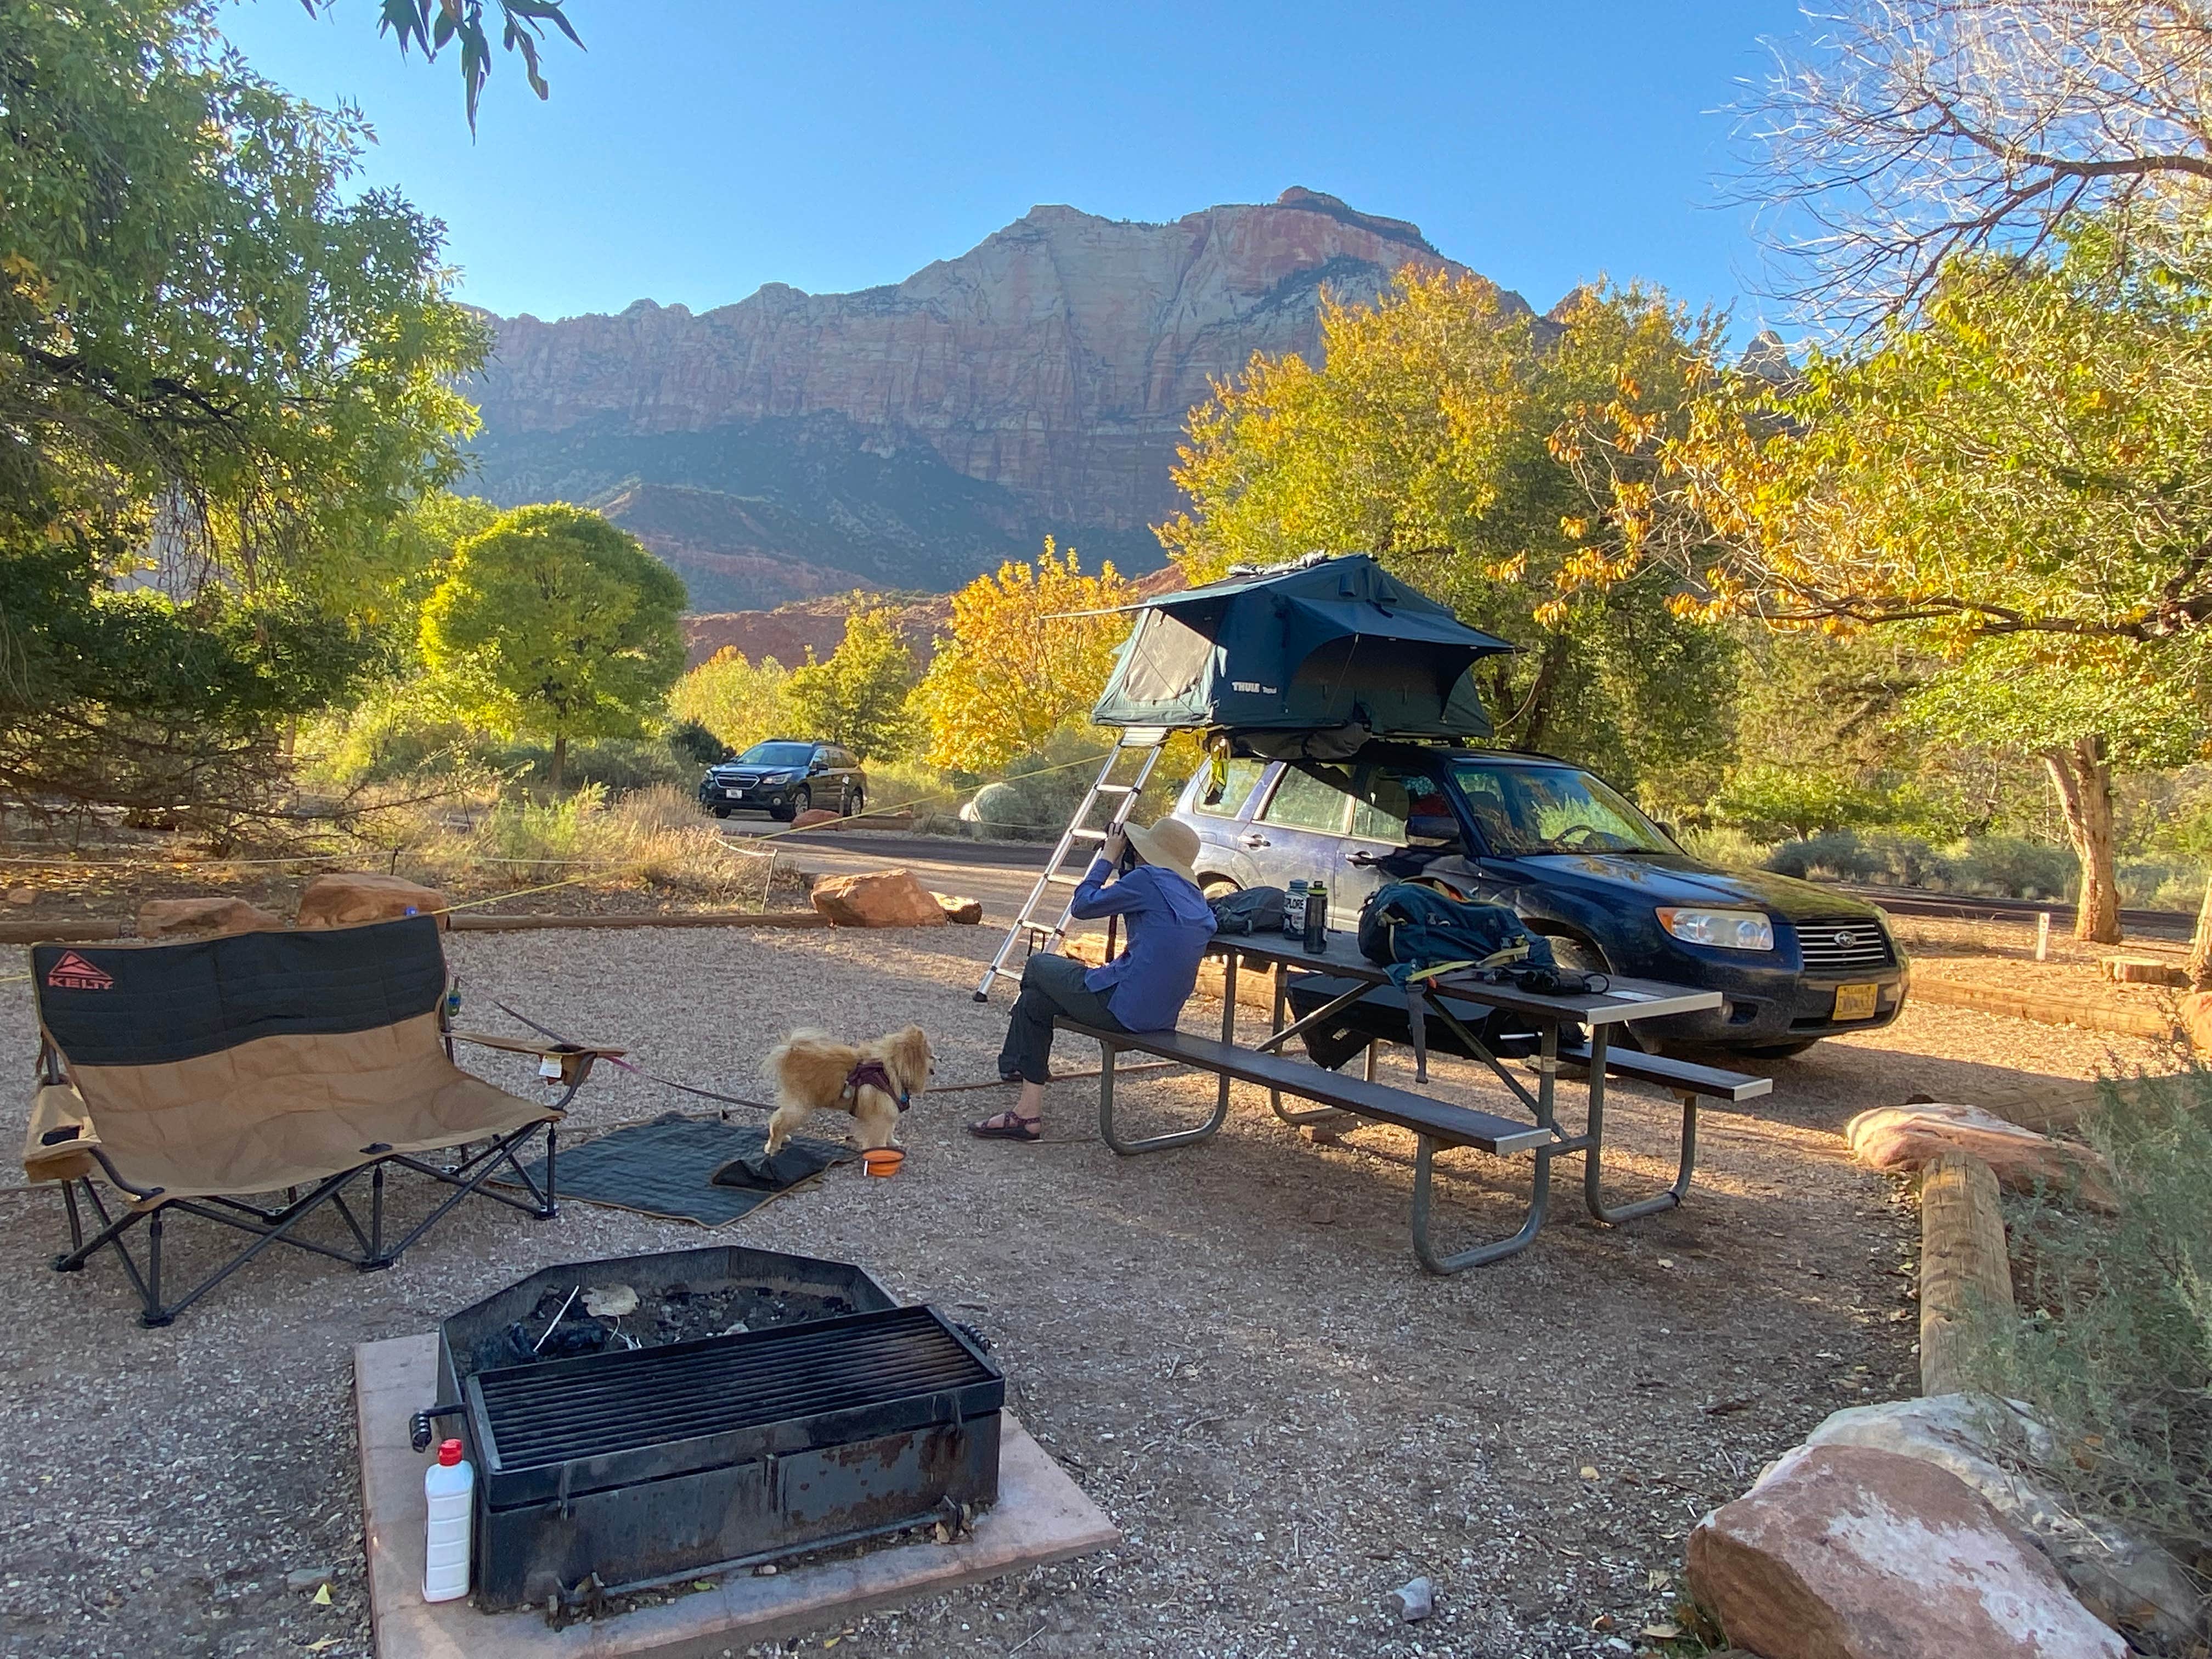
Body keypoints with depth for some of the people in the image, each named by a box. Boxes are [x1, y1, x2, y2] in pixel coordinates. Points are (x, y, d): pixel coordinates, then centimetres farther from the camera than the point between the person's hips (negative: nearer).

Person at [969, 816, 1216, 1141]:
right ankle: (1028, 1113, 27)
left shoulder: (1150, 879, -12)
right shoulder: (1196, 898, 14)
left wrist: (1108, 858, 8)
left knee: (1038, 967, 17)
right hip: (1161, 1015, 9)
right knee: (1036, 1000, 21)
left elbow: (1082, 906, -5)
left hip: (1121, 1009, -9)